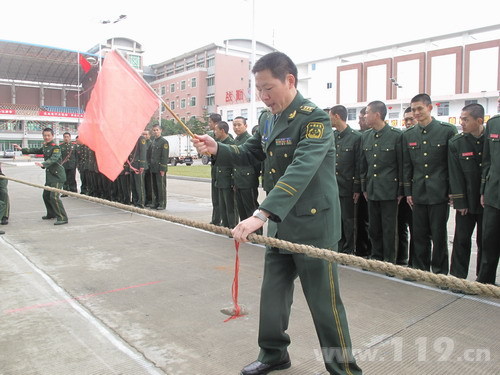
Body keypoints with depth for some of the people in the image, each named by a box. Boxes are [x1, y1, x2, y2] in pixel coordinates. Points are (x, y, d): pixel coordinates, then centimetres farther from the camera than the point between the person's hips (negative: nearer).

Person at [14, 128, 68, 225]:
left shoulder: (55, 147, -13)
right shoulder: (45, 147, 15)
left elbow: (53, 158, -29)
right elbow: (36, 150, 32)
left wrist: (43, 164, -44)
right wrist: (22, 149, 35)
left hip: (57, 176, -10)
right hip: (49, 175, 10)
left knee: (54, 196, -19)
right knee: (46, 195, 19)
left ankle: (62, 218, -17)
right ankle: (51, 214, 36)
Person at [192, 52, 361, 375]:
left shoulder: (314, 118, -19)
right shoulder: (268, 119, 8)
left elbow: (300, 171, -32)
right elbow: (249, 154, 18)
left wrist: (261, 215, -41)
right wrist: (217, 149, -2)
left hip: (313, 225, -8)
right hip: (280, 224, 8)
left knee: (324, 303, 4)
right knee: (273, 293, 17)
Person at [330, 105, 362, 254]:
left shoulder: (356, 137, -7)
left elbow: (359, 165, -8)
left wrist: (357, 189, -9)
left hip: (347, 187, -5)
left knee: (348, 221, 5)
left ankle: (348, 251, 18)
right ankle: (338, 249, 24)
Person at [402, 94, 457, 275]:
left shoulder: (448, 130, -3)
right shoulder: (408, 135, 8)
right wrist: (408, 191, 7)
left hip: (439, 192, -3)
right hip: (418, 193, 3)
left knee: (439, 234, 3)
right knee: (419, 234, 9)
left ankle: (440, 272, 17)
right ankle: (420, 270, 22)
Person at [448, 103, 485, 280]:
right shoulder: (455, 143, -4)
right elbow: (455, 175, -5)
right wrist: (459, 202, -8)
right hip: (466, 202, 0)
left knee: (485, 241, 9)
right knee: (461, 240, 4)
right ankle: (457, 277, 15)